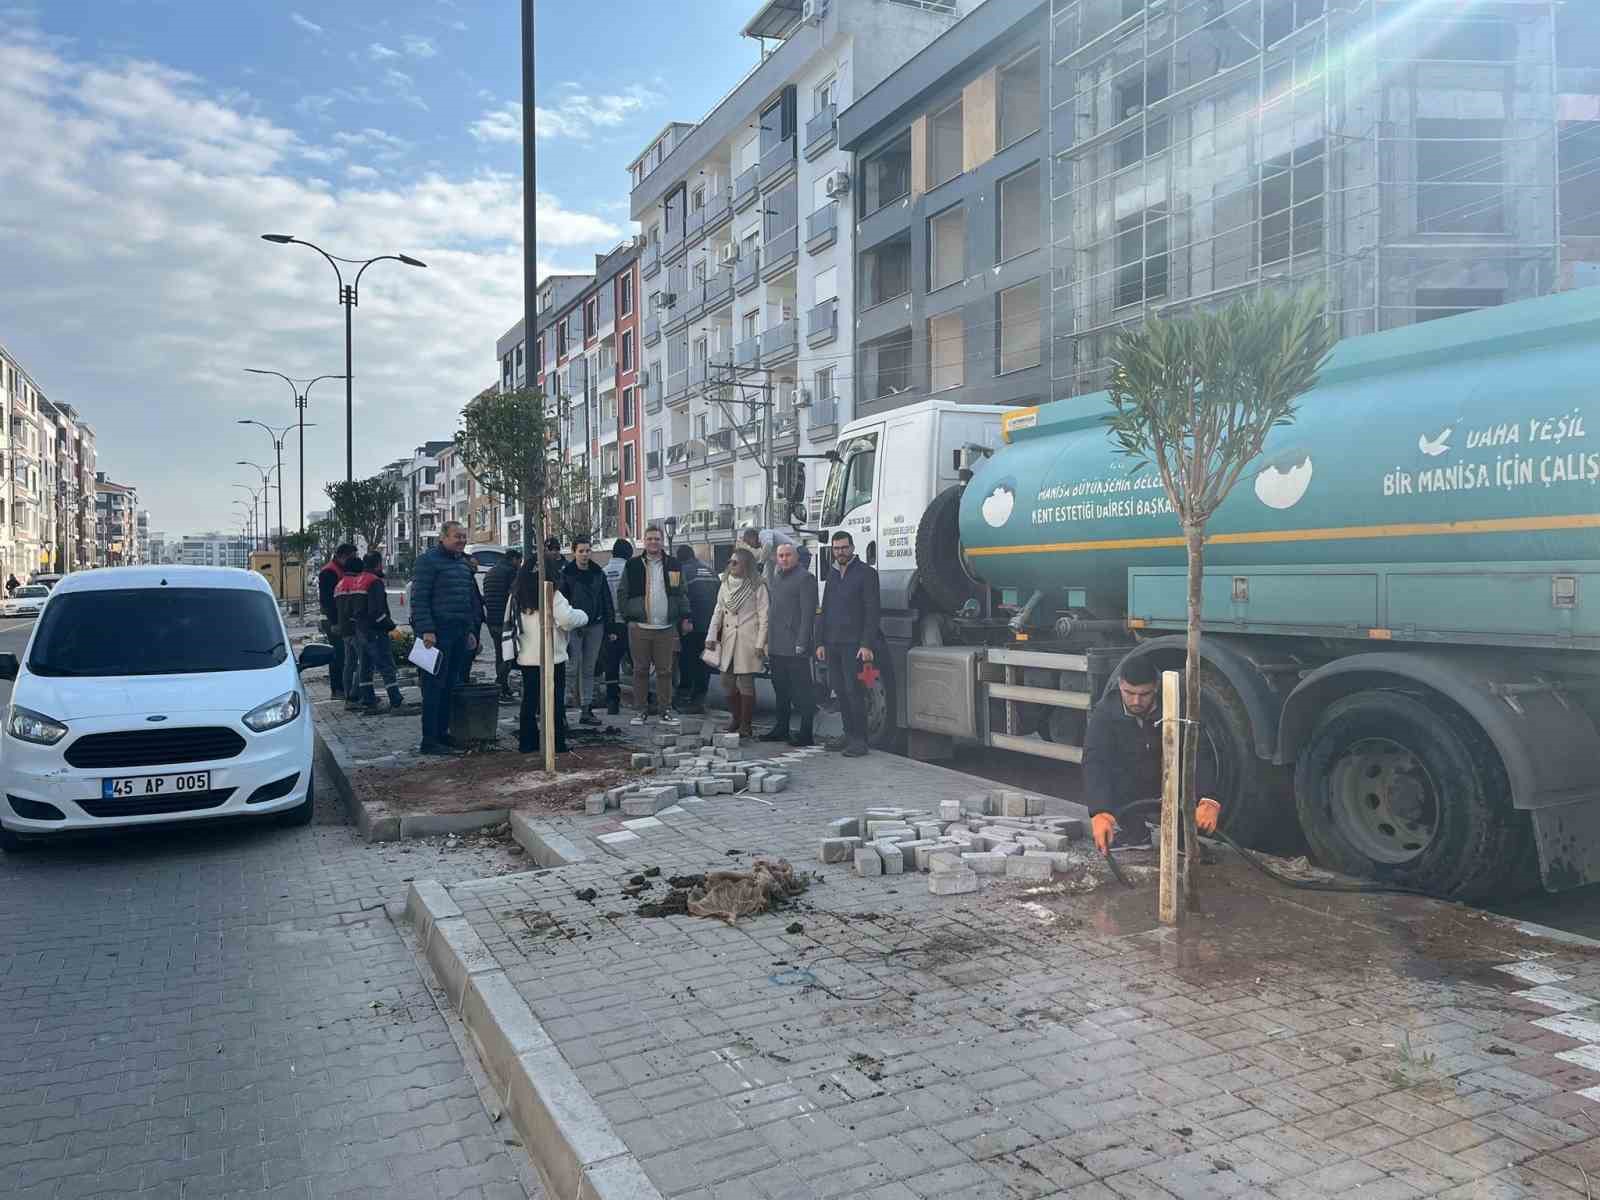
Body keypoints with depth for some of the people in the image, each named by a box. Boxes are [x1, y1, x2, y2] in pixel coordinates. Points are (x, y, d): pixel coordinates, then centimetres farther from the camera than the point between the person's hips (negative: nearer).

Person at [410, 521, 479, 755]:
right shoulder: (429, 560, -7)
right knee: (434, 686, -6)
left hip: (459, 634, 8)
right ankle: (429, 740, -2)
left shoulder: (463, 563, 19)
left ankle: (442, 733, 19)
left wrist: (470, 630, 21)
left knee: (450, 686, 11)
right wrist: (426, 630, -20)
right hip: (438, 633, -8)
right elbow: (419, 598, -13)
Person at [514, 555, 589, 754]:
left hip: (527, 658, 6)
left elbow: (515, 625, 13)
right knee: (556, 702, 2)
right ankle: (557, 743, 4)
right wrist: (583, 615, -4)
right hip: (552, 658, -6)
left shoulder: (520, 597, 9)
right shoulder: (553, 596, -13)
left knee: (529, 701, 12)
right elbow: (567, 619, -20)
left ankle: (527, 742, 14)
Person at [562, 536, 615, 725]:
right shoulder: (566, 574, -2)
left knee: (589, 669, 8)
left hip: (595, 626, 4)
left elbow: (607, 601, 12)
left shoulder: (598, 573, 9)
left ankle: (586, 709, 12)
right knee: (575, 667, -8)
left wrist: (610, 626, 6)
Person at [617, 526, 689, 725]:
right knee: (640, 670, 5)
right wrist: (627, 616, -2)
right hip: (639, 627, -1)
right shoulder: (633, 566, 5)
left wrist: (685, 617, 2)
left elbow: (681, 594, 11)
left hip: (666, 628, 1)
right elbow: (622, 594, 7)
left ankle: (666, 710, 12)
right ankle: (641, 710, 13)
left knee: (665, 671, 5)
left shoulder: (673, 566, 9)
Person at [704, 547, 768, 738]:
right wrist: (711, 636, 2)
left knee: (746, 683, -3)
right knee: (727, 682, 9)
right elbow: (718, 611, 11)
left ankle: (745, 726, 6)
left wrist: (760, 644, -11)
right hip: (727, 641, 6)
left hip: (747, 641, -6)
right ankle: (735, 717, 28)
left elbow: (764, 616, -6)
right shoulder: (725, 584, 11)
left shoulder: (757, 586, -5)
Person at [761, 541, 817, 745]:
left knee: (802, 691, -3)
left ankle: (805, 733, 2)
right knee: (781, 690, 15)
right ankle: (780, 729, 23)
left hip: (795, 646, -8)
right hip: (776, 645, 8)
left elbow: (808, 613, -14)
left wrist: (801, 643, -19)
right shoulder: (775, 577, 18)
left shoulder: (805, 578, -8)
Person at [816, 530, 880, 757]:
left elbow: (872, 611, -9)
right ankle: (849, 734, 17)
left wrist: (867, 645, -16)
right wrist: (821, 642, 14)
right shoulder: (831, 574, 18)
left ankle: (860, 740, -2)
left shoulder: (866, 573, -3)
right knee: (840, 691, 8)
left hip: (853, 644, -6)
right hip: (832, 644, 6)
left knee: (854, 691, -7)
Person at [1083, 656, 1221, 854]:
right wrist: (1100, 814, -47)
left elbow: (1199, 755, -21)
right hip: (1123, 804, -2)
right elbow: (1095, 764, -31)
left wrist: (1208, 802, -39)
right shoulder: (1105, 713, -19)